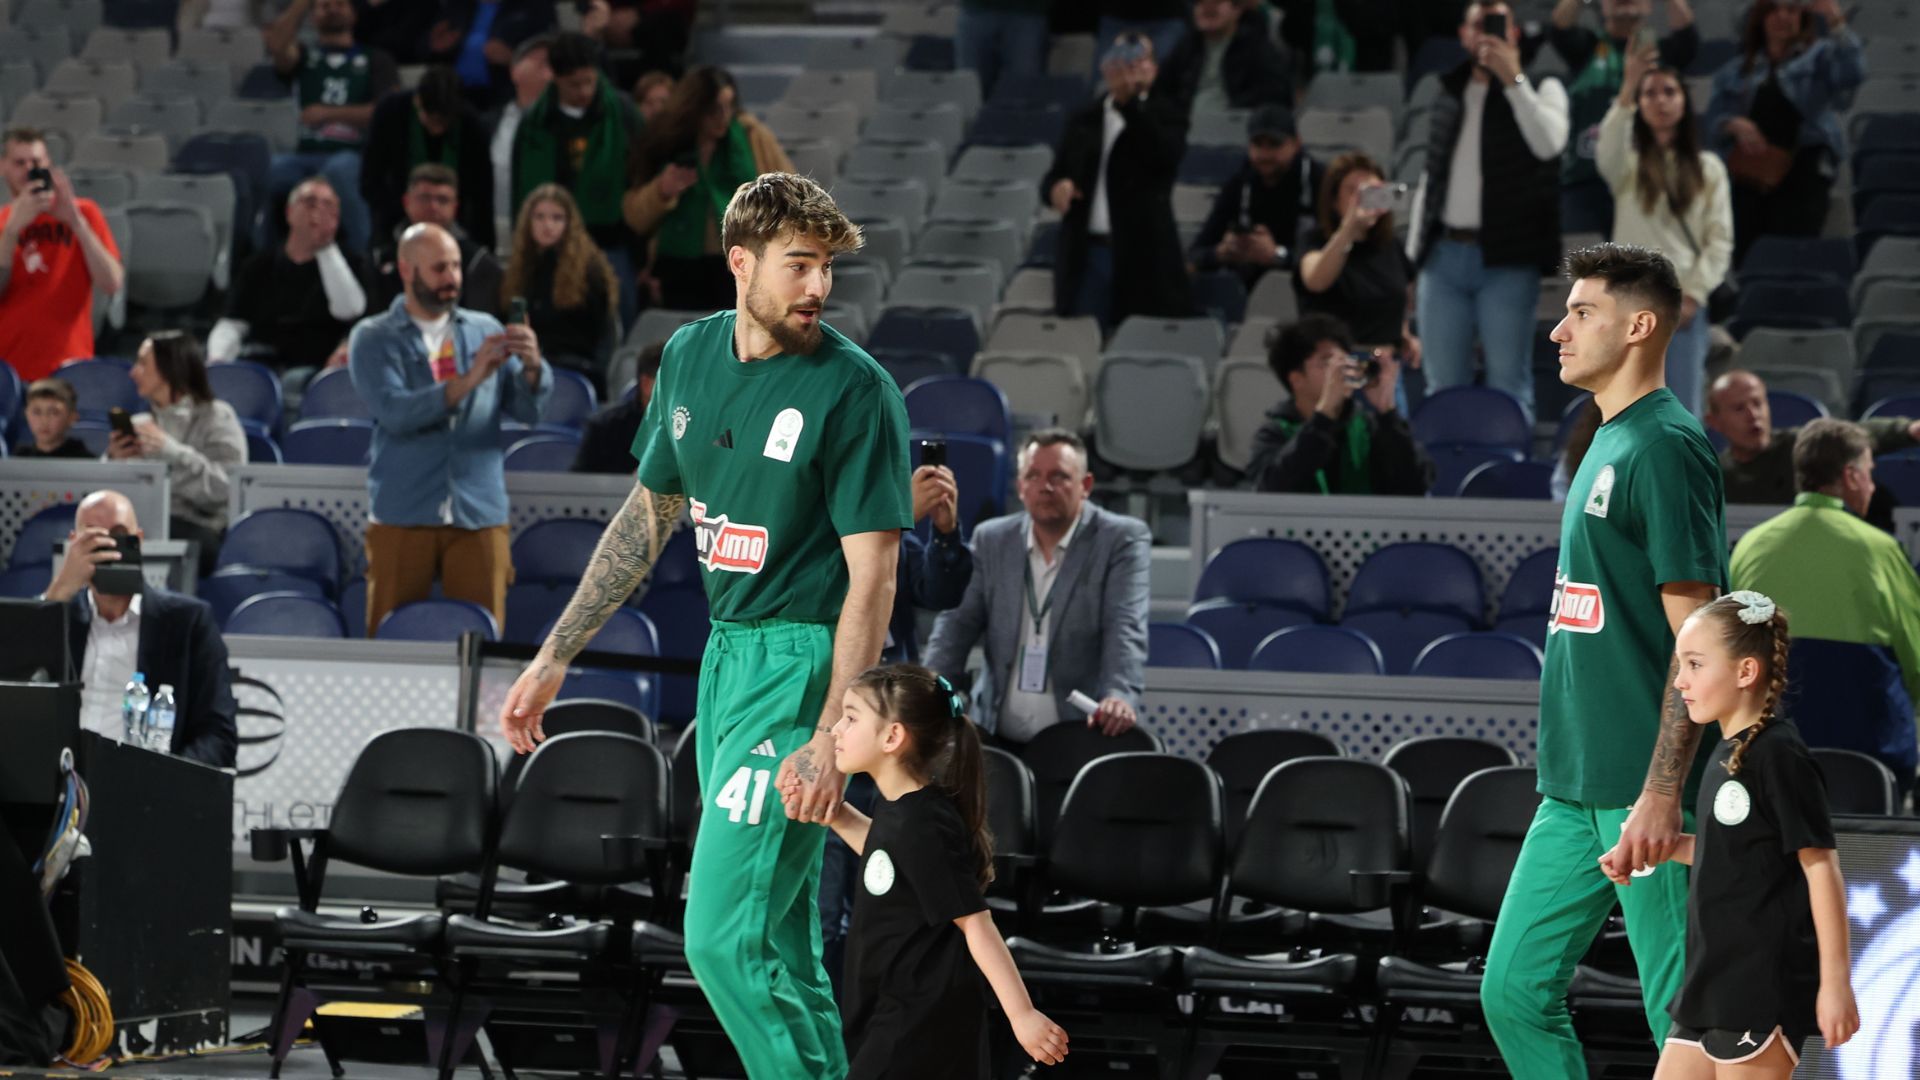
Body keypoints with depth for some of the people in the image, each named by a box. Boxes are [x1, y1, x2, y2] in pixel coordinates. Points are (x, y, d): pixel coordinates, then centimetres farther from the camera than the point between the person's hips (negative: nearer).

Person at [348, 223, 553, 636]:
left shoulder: (484, 330, 11)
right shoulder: (373, 338, 2)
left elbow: (527, 410, 3)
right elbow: (393, 411, -15)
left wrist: (532, 367, -19)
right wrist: (468, 381, -25)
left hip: (479, 518, 2)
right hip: (403, 519, -2)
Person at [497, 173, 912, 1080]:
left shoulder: (855, 391, -14)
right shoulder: (692, 357, 7)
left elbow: (871, 577, -16)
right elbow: (648, 515, 19)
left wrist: (830, 740, -25)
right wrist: (552, 660, 19)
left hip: (803, 662, -7)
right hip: (725, 654, 7)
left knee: (723, 940, -13)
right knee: (779, 942, 12)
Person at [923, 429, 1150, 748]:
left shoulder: (1122, 539, 1)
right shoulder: (991, 539, 14)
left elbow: (1126, 627, -11)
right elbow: (958, 623, 9)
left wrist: (1119, 696, -29)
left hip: (1083, 740, -4)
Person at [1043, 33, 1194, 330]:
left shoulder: (1165, 113, 5)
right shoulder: (1084, 121, 17)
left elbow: (1164, 156, -15)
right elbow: (1055, 175, 18)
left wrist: (1130, 102, -20)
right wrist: (1056, 188, -8)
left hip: (1142, 256, -3)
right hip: (1087, 254, 3)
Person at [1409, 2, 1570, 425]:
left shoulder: (1539, 90, 3)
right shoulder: (1449, 93, 16)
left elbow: (1549, 143, -18)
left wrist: (1513, 79, -18)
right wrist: (1413, 253, 15)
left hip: (1506, 261, -4)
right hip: (1444, 254, 4)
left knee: (1509, 383, -5)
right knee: (1443, 384, 4)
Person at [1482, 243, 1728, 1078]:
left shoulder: (1664, 448, -13)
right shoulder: (1608, 446, 16)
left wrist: (1661, 791, -22)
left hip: (1639, 794, -10)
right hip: (1576, 789, 10)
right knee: (1515, 991, 9)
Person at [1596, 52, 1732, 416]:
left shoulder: (1708, 169, 12)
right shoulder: (1628, 164, 7)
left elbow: (1720, 242, 6)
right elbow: (1607, 151, -19)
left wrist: (1693, 294, -9)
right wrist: (1628, 90, -34)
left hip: (1684, 305, 1)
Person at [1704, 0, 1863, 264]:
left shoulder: (1819, 56, 12)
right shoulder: (1737, 70, 18)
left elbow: (1851, 75, -9)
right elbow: (1714, 119, 11)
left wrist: (1836, 22, -15)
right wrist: (1734, 124, -12)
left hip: (1803, 175, -3)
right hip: (1747, 174, 3)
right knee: (1743, 258, -4)